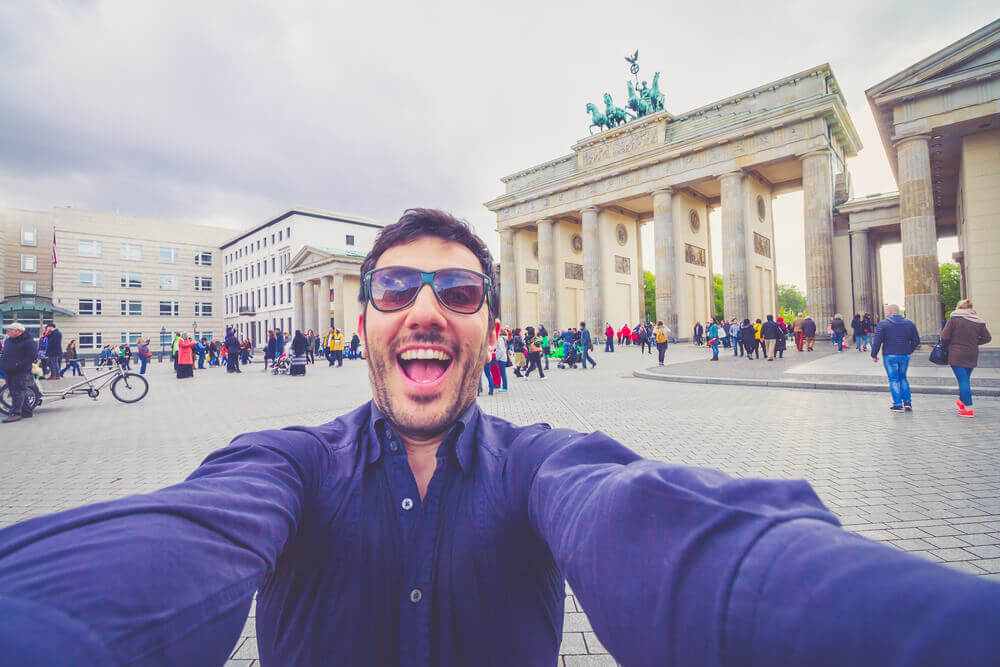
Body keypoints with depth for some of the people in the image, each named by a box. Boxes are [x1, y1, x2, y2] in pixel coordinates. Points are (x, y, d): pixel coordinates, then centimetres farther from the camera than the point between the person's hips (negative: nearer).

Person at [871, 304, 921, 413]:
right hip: (905, 356, 5)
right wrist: (908, 351, 22)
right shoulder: (910, 324, 6)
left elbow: (877, 341, -12)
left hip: (890, 356, -5)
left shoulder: (883, 324, -9)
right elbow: (916, 341, 9)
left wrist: (874, 355, -3)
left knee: (893, 379, 2)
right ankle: (907, 402, 15)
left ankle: (898, 405, 3)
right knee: (903, 377, 19)